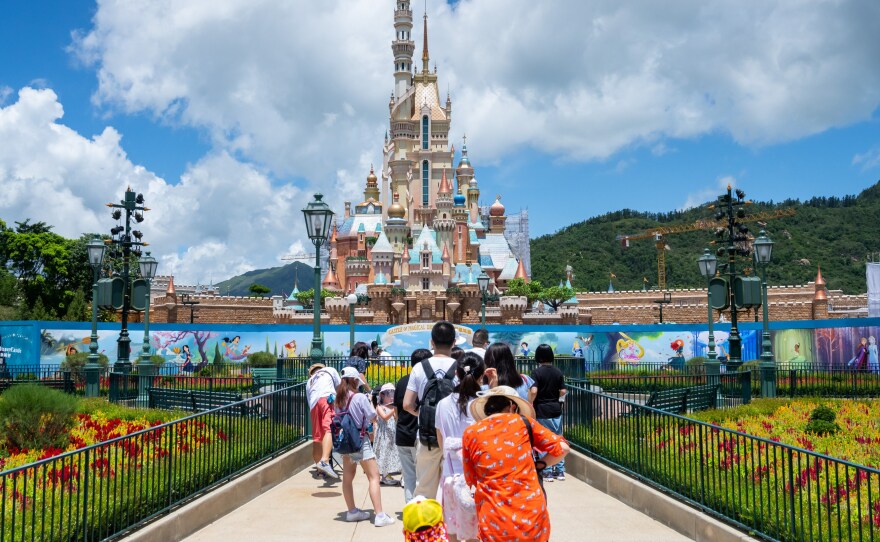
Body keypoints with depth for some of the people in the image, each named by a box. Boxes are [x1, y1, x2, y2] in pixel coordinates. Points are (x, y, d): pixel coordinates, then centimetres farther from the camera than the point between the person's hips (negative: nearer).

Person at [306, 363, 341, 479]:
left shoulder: (309, 381, 40)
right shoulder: (330, 370, 32)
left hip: (313, 404, 5)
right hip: (327, 398, -5)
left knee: (317, 437, 11)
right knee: (329, 429, -23)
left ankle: (320, 468, 21)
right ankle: (324, 461, -43)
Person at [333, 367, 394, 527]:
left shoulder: (337, 400, 3)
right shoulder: (360, 397, -16)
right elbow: (373, 417, -10)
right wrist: (371, 402, 7)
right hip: (360, 441, -7)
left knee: (348, 477, 15)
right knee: (374, 477, -5)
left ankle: (352, 511, 26)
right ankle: (380, 515, -10)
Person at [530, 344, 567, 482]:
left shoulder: (537, 372, -11)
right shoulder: (558, 372, 2)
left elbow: (534, 391, -21)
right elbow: (563, 391, 2)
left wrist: (529, 404, -5)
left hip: (541, 411, -4)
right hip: (556, 409, 4)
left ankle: (547, 472, 8)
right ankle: (560, 471, 17)